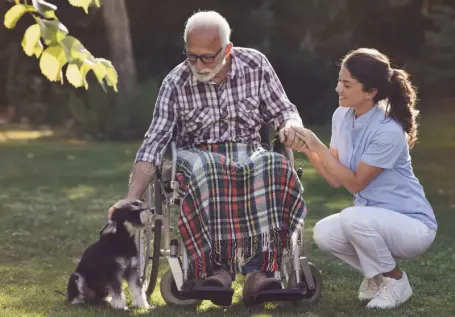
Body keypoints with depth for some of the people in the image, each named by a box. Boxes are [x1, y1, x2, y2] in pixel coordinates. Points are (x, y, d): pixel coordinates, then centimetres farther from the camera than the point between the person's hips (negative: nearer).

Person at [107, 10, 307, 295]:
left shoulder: (256, 65, 0)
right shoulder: (176, 84, -4)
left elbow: (283, 111, 10)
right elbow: (154, 144, -7)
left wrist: (291, 127, -16)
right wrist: (132, 199, -18)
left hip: (249, 154, 1)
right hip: (199, 157, -1)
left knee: (276, 168, -35)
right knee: (204, 172, -39)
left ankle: (261, 266, -34)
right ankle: (218, 266, -33)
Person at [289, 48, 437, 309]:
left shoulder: (388, 131, -26)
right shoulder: (342, 116, -3)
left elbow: (354, 183, -19)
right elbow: (335, 179, 1)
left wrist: (319, 146, -21)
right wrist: (307, 150, -13)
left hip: (412, 223, -7)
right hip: (374, 219, 7)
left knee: (354, 217, -33)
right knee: (323, 234, -17)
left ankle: (395, 280, -5)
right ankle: (377, 275, 10)